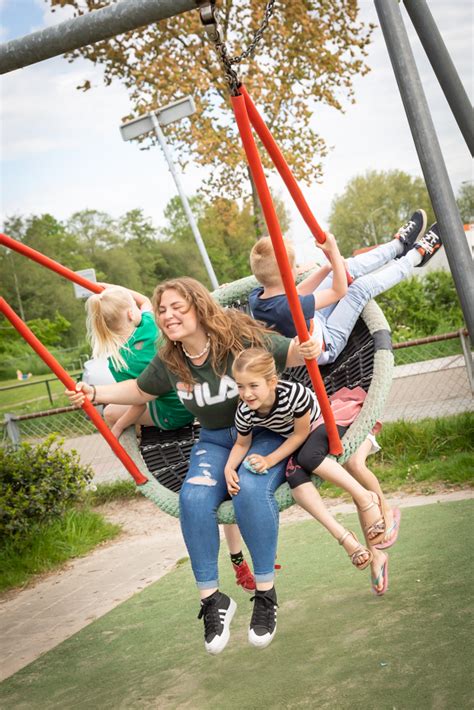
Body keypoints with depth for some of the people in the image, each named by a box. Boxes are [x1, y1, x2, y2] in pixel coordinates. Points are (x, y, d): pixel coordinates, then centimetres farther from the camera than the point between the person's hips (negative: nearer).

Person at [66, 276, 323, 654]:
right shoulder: (169, 361, -2)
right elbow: (140, 390, 15)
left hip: (266, 431, -4)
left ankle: (266, 593, -20)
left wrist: (308, 349, -35)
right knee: (194, 497, -27)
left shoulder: (242, 338, -19)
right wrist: (94, 393, 4)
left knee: (249, 488, -36)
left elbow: (289, 353, -11)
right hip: (215, 440, 4)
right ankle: (212, 599, -13)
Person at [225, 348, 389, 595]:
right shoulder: (244, 413, -22)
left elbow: (301, 433, -22)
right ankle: (344, 537, -27)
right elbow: (242, 444, -2)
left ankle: (367, 499, -19)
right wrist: (229, 468, -21)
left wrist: (271, 459, -25)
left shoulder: (294, 393, -37)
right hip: (296, 441, 4)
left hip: (327, 422, -4)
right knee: (295, 475, -27)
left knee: (307, 457, -35)